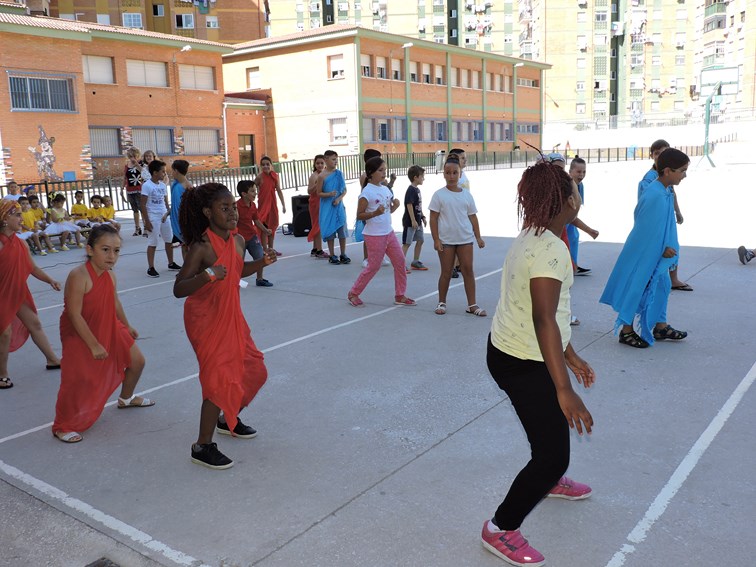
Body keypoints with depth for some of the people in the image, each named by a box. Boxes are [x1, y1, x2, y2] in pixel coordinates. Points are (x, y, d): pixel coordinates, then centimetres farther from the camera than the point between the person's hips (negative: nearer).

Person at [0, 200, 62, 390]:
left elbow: (33, 268, 8)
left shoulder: (21, 244, 0)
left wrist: (50, 281, -1)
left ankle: (52, 360, 30)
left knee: (34, 323, 15)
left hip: (18, 292, 7)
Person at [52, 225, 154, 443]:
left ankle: (126, 398, 41)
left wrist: (127, 326, 24)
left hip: (109, 329, 8)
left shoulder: (110, 275, -6)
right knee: (77, 380, -10)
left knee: (137, 361, 13)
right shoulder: (79, 276, -29)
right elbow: (75, 314, -28)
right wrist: (94, 345, -25)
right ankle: (61, 427, 13)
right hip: (79, 335, -7)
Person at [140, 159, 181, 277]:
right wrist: (147, 221, -15)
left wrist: (168, 213, 4)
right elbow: (143, 205, -12)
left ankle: (171, 263, 28)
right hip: (153, 218, -7)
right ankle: (150, 268, 5)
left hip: (164, 217, 7)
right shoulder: (146, 185, -11)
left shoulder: (163, 185, 8)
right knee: (152, 243, -2)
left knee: (169, 240, 13)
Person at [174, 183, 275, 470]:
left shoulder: (238, 240, 0)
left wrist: (262, 262, 5)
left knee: (253, 370, 15)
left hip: (231, 317, 8)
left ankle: (228, 419, 40)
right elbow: (178, 289, -25)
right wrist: (207, 275, -39)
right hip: (206, 320, -8)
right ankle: (202, 447, 10)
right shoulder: (201, 247, -22)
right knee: (219, 380, -7)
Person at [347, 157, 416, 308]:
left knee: (400, 261, 5)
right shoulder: (367, 192, -15)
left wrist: (395, 206, -3)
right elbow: (359, 215, -14)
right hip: (374, 235, -8)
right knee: (374, 266, 0)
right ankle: (353, 293, 18)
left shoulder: (385, 189, 8)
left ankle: (399, 296, 15)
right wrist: (375, 213, -28)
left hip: (389, 233, 8)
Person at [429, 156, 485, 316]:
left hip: (465, 239, 3)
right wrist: (436, 240, -11)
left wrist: (478, 237, 4)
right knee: (446, 272, 5)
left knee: (468, 270, 2)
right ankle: (441, 303, 20)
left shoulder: (467, 195, 6)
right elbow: (433, 219, -5)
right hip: (446, 240, -3)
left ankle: (472, 305, 9)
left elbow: (472, 217, 10)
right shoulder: (439, 195, -4)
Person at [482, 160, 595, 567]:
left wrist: (570, 357, 21)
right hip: (524, 365, -10)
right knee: (554, 454, -2)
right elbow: (544, 320, -30)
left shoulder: (533, 239, 8)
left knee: (556, 423, 31)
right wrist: (564, 389, -31)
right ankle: (501, 530, 13)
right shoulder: (550, 247, -24)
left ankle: (550, 480, 57)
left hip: (510, 352, 10)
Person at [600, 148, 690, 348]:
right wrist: (663, 250, -14)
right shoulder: (655, 196, -26)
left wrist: (666, 248, 6)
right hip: (643, 253, -10)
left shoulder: (665, 192, 4)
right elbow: (647, 231, -24)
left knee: (661, 285, 18)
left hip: (655, 252, 10)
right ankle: (626, 331, 15)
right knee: (637, 289, 1)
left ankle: (660, 326, 32)